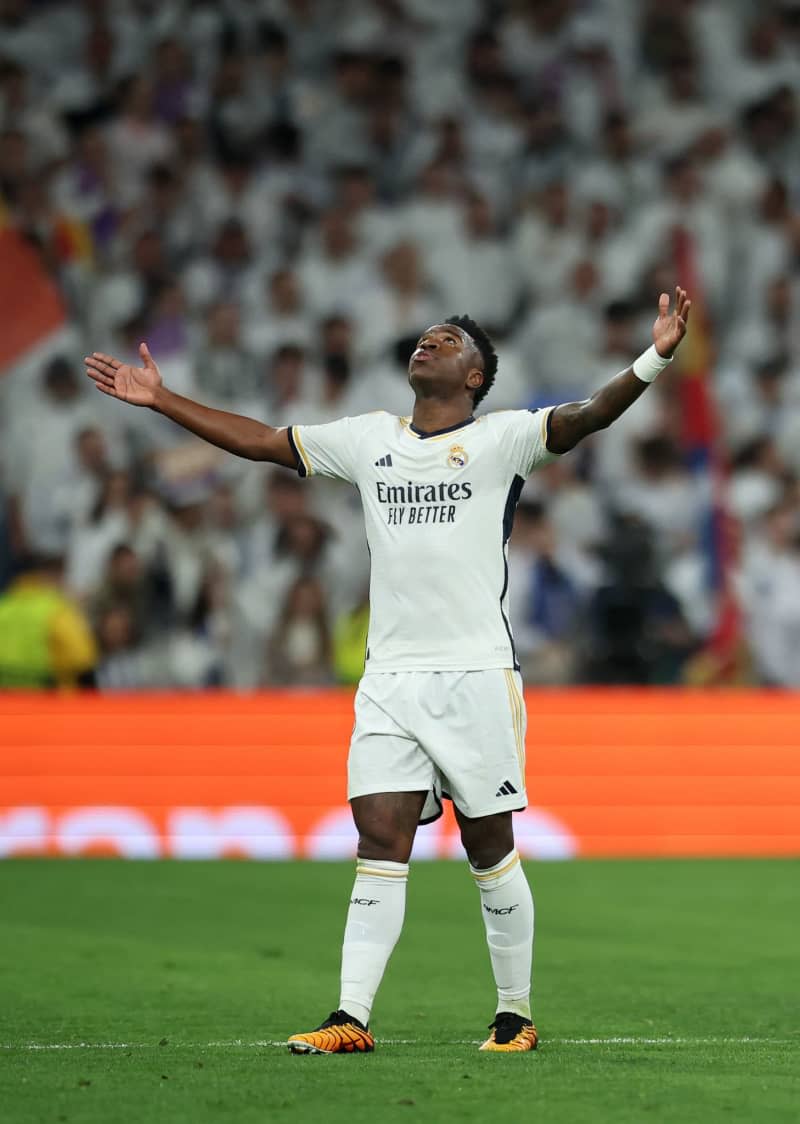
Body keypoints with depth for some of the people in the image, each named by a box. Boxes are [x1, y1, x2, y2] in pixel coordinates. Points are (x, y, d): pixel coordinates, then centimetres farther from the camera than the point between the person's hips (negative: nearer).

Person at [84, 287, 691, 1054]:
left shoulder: (500, 437, 0)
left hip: (477, 674, -4)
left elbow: (586, 417, -16)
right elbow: (258, 441, 21)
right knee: (379, 841, -3)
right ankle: (351, 1019, -5)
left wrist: (651, 361, -33)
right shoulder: (369, 439, 13)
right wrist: (160, 400, 20)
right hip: (389, 679, 4)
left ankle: (515, 1013, 13)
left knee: (490, 849, 2)